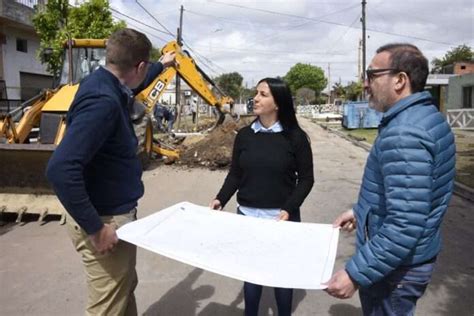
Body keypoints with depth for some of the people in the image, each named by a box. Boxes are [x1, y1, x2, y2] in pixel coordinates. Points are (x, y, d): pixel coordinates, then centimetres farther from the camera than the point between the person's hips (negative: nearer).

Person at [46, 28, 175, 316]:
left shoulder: (109, 87, 3)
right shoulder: (102, 101, -27)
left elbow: (134, 85, 29)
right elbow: (61, 169, -33)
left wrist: (162, 65, 43)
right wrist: (95, 227, -27)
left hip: (120, 214, 10)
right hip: (106, 220, -10)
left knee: (125, 289, 25)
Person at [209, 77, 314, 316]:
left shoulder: (295, 136, -7)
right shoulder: (245, 135, 1)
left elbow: (306, 178, -4)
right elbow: (236, 174, 6)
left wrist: (289, 209, -16)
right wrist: (221, 199, -9)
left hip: (282, 217, -2)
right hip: (247, 216, 2)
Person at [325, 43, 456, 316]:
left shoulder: (403, 133, -28)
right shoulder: (426, 116, 5)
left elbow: (405, 226, -32)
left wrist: (356, 274, -26)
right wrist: (361, 211, 18)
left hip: (397, 266, -9)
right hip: (415, 257, 10)